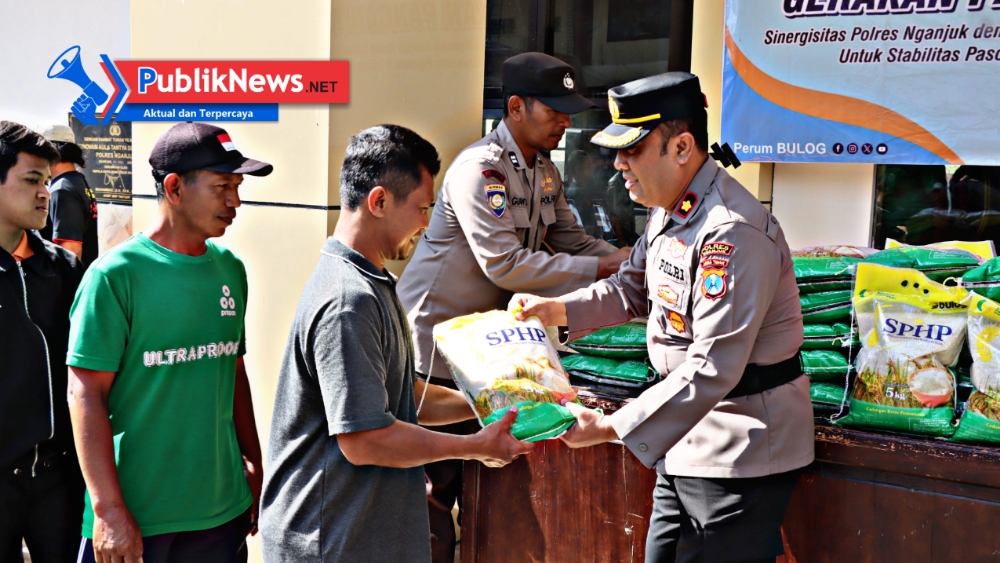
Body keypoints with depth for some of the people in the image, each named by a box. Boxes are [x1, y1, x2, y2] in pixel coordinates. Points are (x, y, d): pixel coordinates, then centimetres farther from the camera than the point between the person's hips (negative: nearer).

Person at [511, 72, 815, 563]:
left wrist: (610, 427, -28)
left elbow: (712, 370, -30)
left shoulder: (731, 234, -27)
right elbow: (633, 289, 22)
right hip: (690, 440, 10)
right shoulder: (670, 211, 6)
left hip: (741, 448, -10)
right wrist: (557, 310, 6)